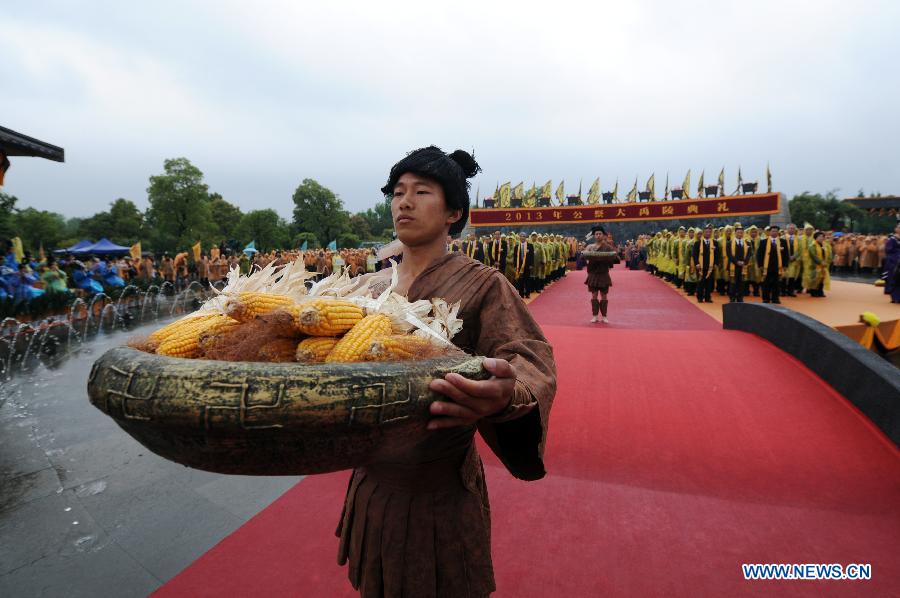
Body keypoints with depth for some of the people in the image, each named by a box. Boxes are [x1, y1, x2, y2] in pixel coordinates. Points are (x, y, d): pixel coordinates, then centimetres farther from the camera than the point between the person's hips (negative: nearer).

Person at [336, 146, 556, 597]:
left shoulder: (482, 284, -12)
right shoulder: (368, 287, 2)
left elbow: (531, 360, -24)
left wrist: (508, 395, -46)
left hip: (442, 492, -4)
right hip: (372, 482, 5)